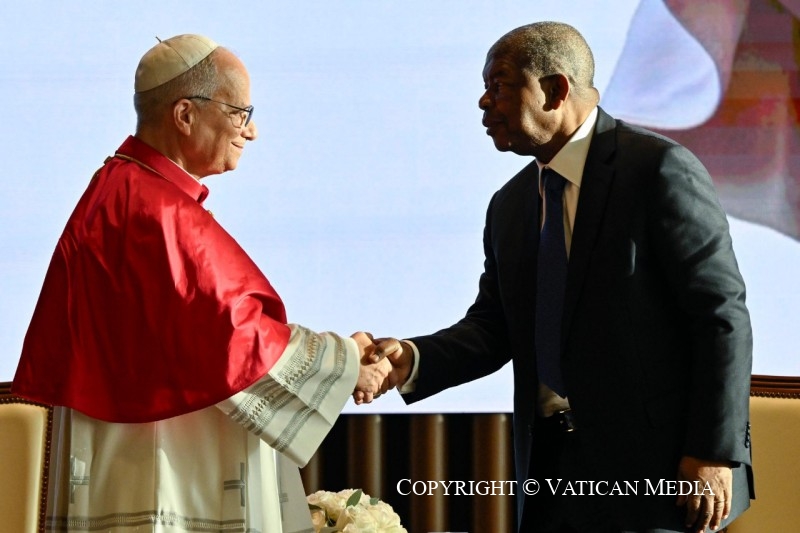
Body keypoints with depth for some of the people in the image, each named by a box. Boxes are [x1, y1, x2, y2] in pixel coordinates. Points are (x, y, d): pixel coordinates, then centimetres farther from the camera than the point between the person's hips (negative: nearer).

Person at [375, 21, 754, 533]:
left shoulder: (660, 168, -8)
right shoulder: (509, 205, 14)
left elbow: (721, 313, -11)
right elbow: (493, 324, 12)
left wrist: (715, 453, -16)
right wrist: (412, 360, -8)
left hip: (654, 467, -6)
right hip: (550, 469, 7)